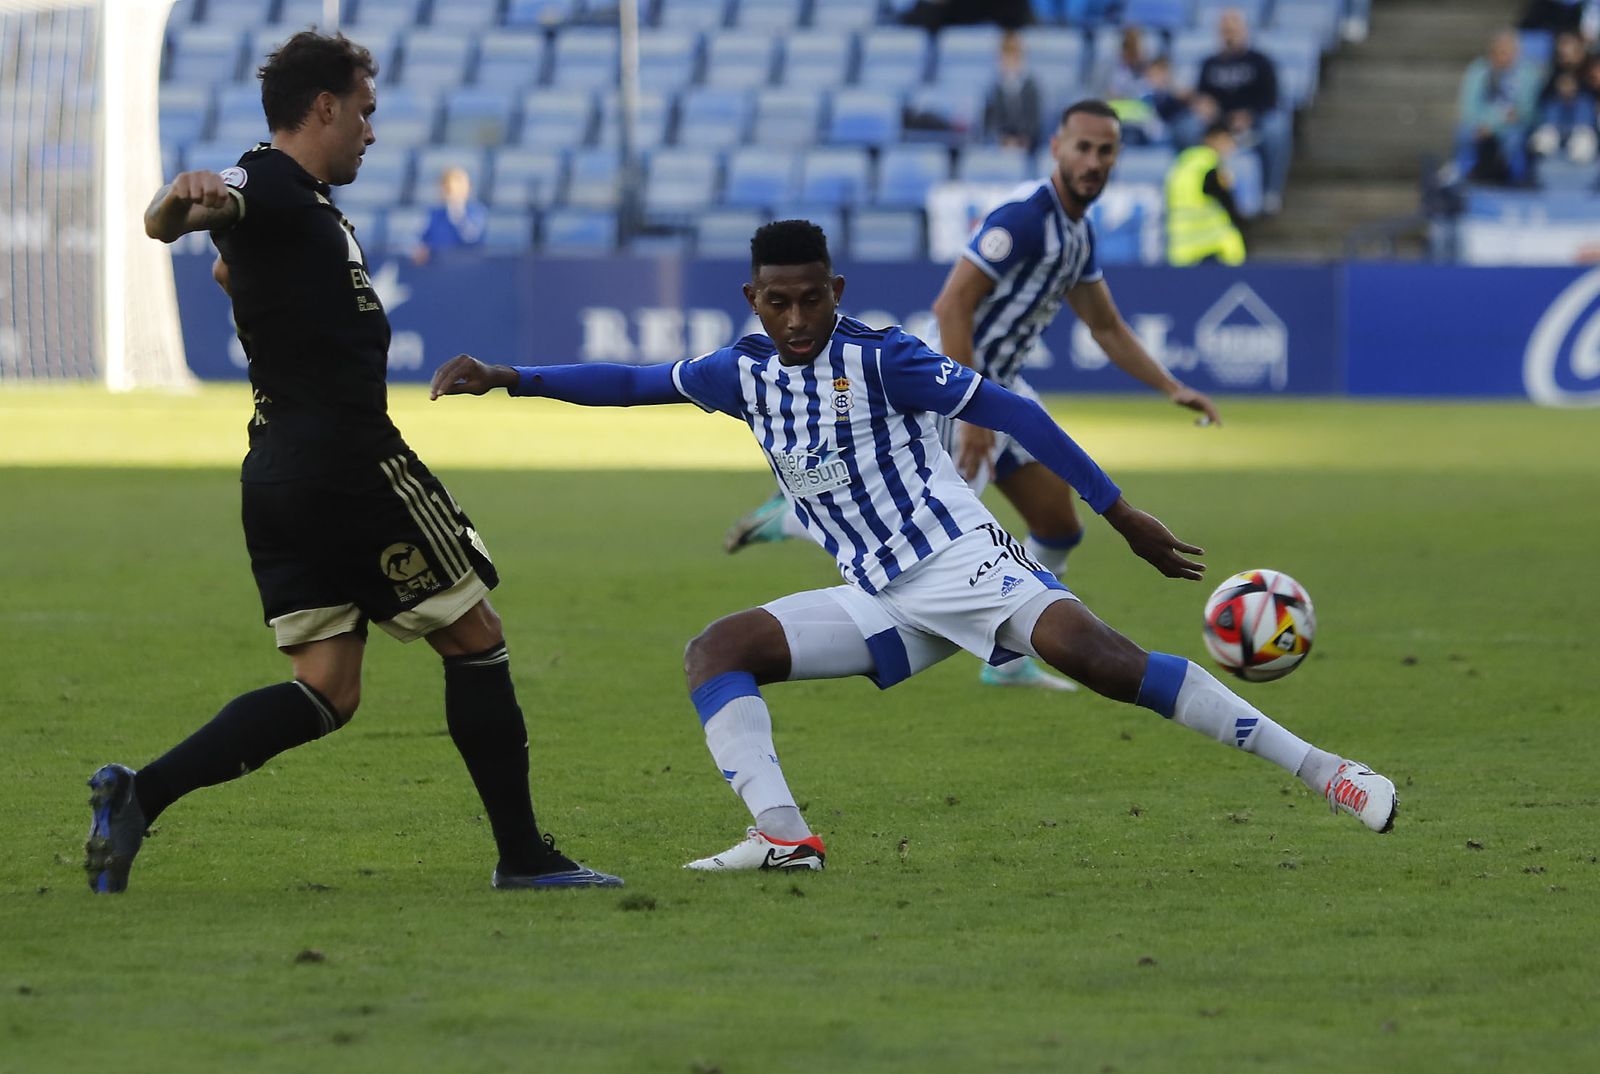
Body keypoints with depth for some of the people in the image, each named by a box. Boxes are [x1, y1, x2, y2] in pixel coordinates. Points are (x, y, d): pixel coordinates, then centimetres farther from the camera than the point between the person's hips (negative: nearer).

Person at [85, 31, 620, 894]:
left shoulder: (292, 201, 19)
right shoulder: (272, 189, -10)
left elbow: (234, 271, 42)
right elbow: (164, 223, -32)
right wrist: (183, 200, -53)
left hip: (280, 468, 10)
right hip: (351, 458, -10)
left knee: (325, 693, 4)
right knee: (474, 637, 2)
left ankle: (138, 794, -11)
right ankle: (522, 855, 7)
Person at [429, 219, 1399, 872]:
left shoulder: (882, 359, -10)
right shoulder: (746, 374, 8)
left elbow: (1010, 412, -11)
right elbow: (636, 384, 18)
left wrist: (1121, 514, -14)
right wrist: (507, 379, 11)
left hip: (961, 563, -7)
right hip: (877, 603, 7)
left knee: (1099, 658, -29)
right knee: (716, 650, -5)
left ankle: (1318, 769, -27)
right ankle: (784, 837, -19)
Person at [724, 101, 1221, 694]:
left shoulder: (1078, 231, 10)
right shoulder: (1025, 216, -20)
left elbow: (1107, 328, 21)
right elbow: (952, 306, -24)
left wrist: (1172, 389, 12)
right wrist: (971, 414, -25)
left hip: (1001, 384, 10)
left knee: (1059, 530, 10)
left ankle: (1007, 660, 20)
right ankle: (794, 516, 3)